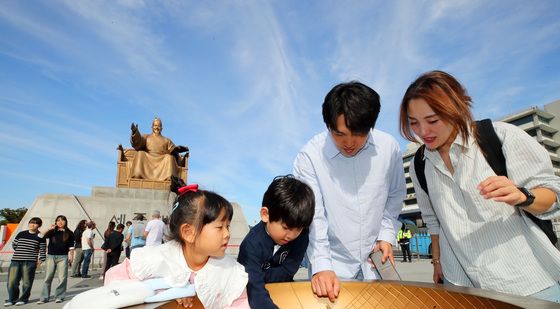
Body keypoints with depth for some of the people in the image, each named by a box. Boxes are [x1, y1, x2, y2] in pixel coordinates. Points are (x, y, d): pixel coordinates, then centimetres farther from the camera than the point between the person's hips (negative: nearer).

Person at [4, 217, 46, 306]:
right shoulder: (21, 234, 12)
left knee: (26, 282, -1)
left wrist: (41, 259, -5)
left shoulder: (40, 237, 3)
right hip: (15, 261, 3)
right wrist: (20, 252, 14)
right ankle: (12, 299, 19)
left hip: (29, 262, -3)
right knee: (12, 281, 2)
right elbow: (14, 244, 21)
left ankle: (23, 299, 15)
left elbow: (42, 250, 3)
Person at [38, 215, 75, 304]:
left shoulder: (69, 233, 6)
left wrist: (71, 256, -1)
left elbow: (71, 247, 6)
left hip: (62, 257, -1)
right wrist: (50, 229, -14)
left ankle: (59, 297, 12)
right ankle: (44, 297, 13)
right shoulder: (52, 232, 10)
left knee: (62, 278, 0)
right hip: (51, 256, 1)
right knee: (48, 277, 3)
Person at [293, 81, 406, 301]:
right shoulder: (309, 156, -21)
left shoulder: (389, 147, -11)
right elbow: (312, 217, -18)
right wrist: (321, 266, -23)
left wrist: (386, 234, -1)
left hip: (374, 260, 3)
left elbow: (395, 196, 5)